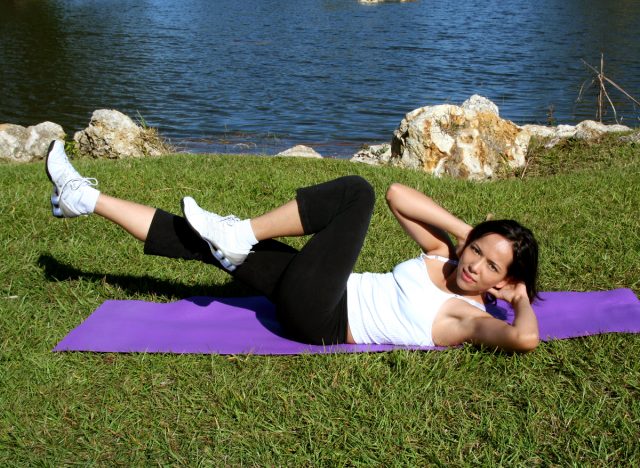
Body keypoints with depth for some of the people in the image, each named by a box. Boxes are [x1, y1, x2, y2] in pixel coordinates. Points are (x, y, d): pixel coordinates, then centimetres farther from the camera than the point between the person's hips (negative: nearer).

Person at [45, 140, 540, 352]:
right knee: (203, 241, 4)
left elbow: (525, 338, -31)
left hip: (320, 321, -8)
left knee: (357, 190, -20)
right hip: (315, 298, 8)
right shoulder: (443, 257, 10)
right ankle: (87, 199, 17)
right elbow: (398, 193, 8)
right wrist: (466, 229, 3)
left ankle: (239, 234, -8)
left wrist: (523, 299, -10)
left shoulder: (468, 318, -10)